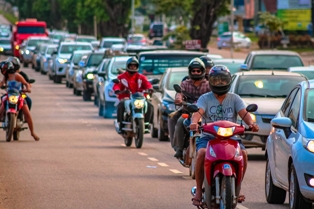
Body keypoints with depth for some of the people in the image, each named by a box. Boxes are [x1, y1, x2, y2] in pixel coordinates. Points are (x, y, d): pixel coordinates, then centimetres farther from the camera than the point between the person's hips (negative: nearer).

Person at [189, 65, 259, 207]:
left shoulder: (234, 98, 12)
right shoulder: (205, 99, 8)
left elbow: (244, 113, -4)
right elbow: (198, 112, -11)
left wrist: (250, 123, -27)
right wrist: (194, 122, -35)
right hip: (208, 137, -1)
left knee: (243, 153, -27)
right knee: (202, 153, -32)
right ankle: (198, 190, -20)